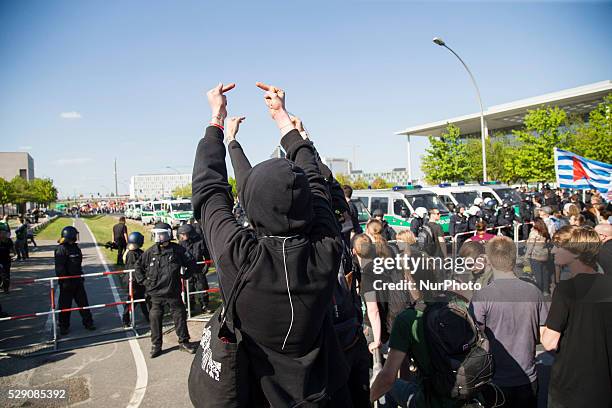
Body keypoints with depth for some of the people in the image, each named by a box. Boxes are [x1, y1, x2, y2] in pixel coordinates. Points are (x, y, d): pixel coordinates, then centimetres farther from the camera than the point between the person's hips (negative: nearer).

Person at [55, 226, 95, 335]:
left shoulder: (75, 247, 9)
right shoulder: (61, 249, -16)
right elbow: (59, 268, -19)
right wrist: (65, 281, -21)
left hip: (77, 280, 7)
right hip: (66, 282, -7)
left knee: (83, 301, 10)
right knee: (65, 305, 5)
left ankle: (88, 322, 19)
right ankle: (63, 326, 20)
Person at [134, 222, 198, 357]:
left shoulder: (178, 250, -6)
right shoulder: (150, 252, -3)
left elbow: (192, 263, 6)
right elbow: (138, 267, 9)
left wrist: (185, 276, 3)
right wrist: (143, 281, 4)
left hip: (174, 292, -1)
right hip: (156, 293, 1)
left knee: (180, 317, 8)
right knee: (155, 318, 7)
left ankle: (184, 342, 25)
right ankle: (156, 345, 23)